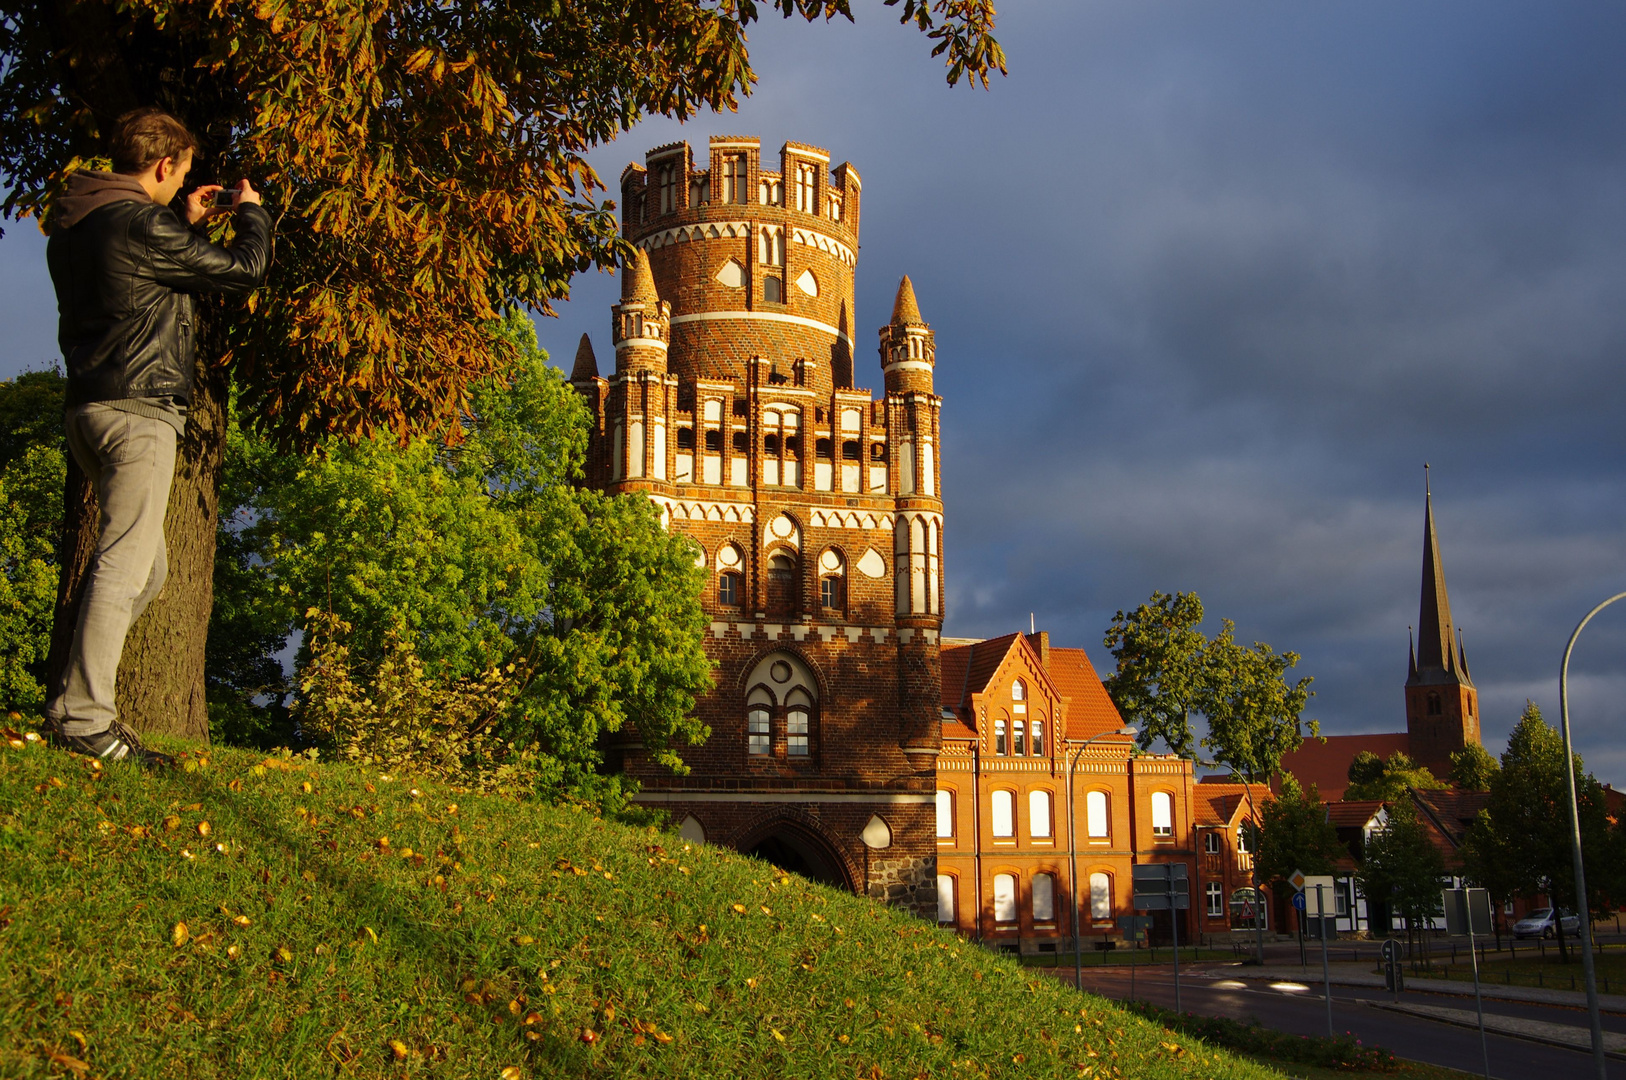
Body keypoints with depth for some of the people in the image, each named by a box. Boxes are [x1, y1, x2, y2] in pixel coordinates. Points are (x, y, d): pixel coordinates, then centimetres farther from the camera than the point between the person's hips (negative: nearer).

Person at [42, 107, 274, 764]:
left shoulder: (73, 225, 17)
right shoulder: (142, 224, -12)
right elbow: (244, 270, -6)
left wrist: (186, 223, 33)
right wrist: (251, 212, 13)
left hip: (91, 409, 10)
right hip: (137, 411, -10)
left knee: (146, 568, 16)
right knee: (125, 566, -11)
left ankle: (73, 696, 16)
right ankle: (82, 718, -13)